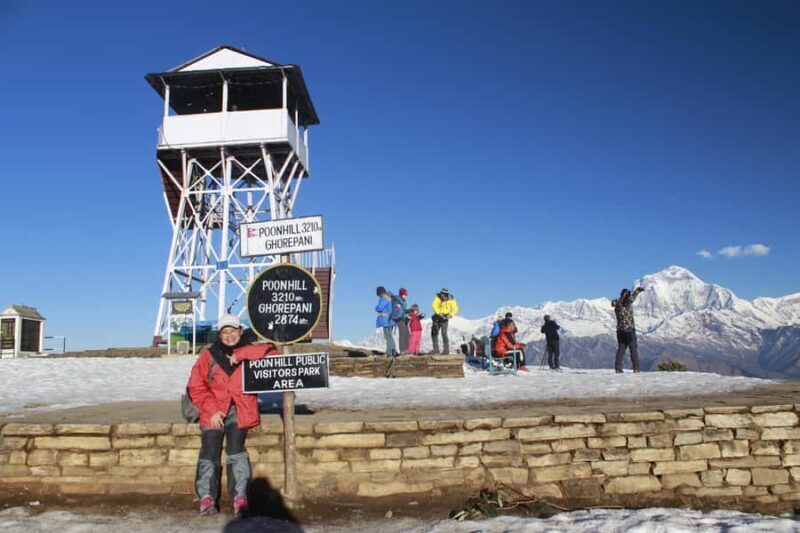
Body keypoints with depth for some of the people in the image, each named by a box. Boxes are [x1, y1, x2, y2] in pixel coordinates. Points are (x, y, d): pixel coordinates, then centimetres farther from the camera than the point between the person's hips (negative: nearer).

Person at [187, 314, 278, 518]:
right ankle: (207, 497, -4)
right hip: (214, 411, 1)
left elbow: (271, 352, -8)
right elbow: (196, 387, 3)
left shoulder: (248, 352, 11)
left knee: (236, 449, -18)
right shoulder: (208, 355, 8)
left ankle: (240, 497, -15)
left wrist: (241, 354, -13)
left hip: (240, 411, -1)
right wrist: (211, 410, -8)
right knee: (209, 451, -13)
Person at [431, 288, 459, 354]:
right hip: (437, 317, 3)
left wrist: (451, 315, -40)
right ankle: (436, 350, 15)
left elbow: (455, 309, -21)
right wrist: (439, 313, -41)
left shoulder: (451, 300, -16)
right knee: (434, 333, 6)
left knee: (444, 333, -15)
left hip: (445, 318, -3)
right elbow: (434, 306, -28)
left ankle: (446, 350, -11)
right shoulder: (438, 297, -14)